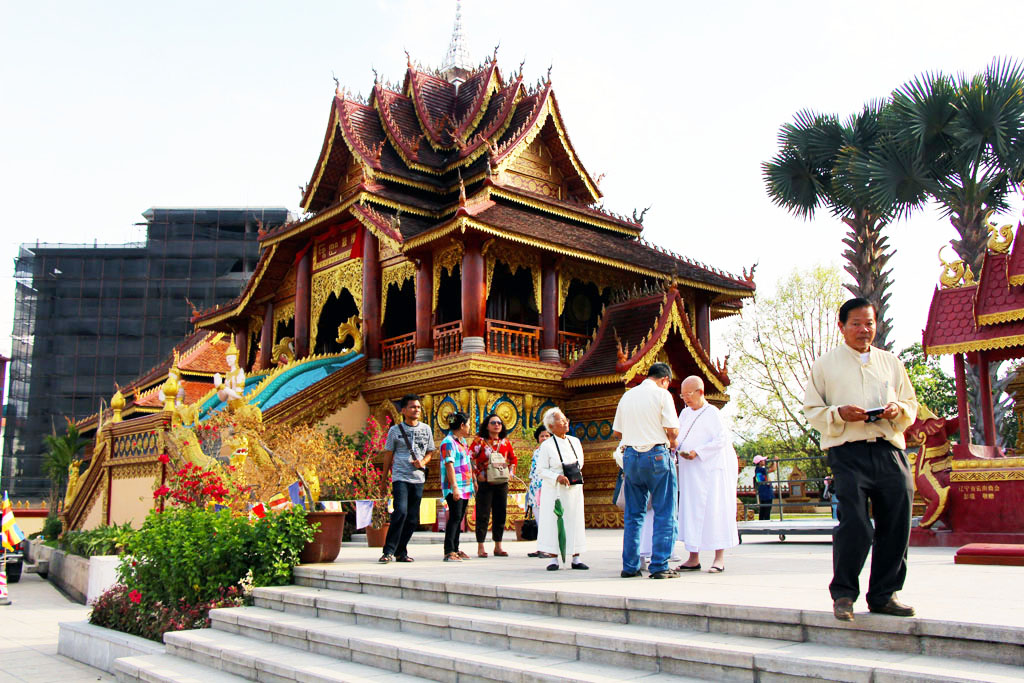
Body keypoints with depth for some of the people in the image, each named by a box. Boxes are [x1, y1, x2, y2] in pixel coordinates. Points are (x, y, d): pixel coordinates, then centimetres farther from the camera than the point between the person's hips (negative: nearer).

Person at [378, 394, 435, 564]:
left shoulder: (426, 429, 11)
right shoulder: (395, 430, 2)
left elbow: (429, 452, 17)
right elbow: (388, 455, 7)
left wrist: (423, 462, -5)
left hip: (418, 479, 4)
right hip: (400, 477, -4)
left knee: (413, 518, 5)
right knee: (401, 512, -20)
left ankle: (400, 552, 18)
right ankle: (389, 551, -13)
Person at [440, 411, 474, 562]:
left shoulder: (462, 440, 17)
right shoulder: (448, 442, -12)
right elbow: (449, 466, -19)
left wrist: (473, 481, 24)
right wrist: (454, 487, -25)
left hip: (465, 487, 9)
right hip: (454, 488, -9)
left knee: (459, 518, 11)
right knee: (455, 517, -11)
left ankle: (455, 549, 17)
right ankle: (449, 552, -11)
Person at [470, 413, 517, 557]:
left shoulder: (505, 442, 11)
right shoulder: (480, 441, -3)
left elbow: (513, 458, 22)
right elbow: (469, 458, -8)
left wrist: (509, 472, 10)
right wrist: (478, 474, -11)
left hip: (502, 483, 5)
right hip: (485, 483, -5)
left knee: (500, 514, 7)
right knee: (483, 515, -2)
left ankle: (498, 547, 17)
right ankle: (480, 547, 5)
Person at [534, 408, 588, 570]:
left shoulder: (575, 441, 10)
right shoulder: (546, 446, -5)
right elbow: (541, 470, -7)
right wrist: (557, 477, -19)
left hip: (574, 489, 4)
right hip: (554, 490, -4)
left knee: (575, 522, 4)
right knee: (554, 522, -3)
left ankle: (576, 558, 9)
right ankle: (554, 559, 3)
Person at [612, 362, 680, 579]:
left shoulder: (627, 395, 12)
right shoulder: (662, 394, -5)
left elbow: (616, 432, 14)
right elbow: (672, 430, -10)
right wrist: (671, 442, 10)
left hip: (630, 455, 5)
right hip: (656, 455, -5)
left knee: (633, 514, 11)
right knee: (664, 514, 2)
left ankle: (629, 566, 13)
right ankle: (659, 566, -1)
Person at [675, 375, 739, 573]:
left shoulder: (711, 413, -6)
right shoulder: (685, 413, 15)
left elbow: (722, 439, -12)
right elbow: (677, 436, 17)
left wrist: (698, 452, -18)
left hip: (710, 468, -7)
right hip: (690, 472, 7)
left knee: (714, 510, -6)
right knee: (691, 511, 4)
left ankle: (719, 558, -2)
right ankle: (693, 559, 7)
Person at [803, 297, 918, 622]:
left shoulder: (891, 362, 19)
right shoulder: (825, 365, 10)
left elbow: (911, 405, 21)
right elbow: (812, 410, 7)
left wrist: (898, 409, -3)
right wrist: (838, 413, -12)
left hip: (890, 450, 4)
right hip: (848, 452, -4)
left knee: (896, 525, 2)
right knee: (854, 525, -13)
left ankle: (883, 595, 18)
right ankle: (843, 593, 4)